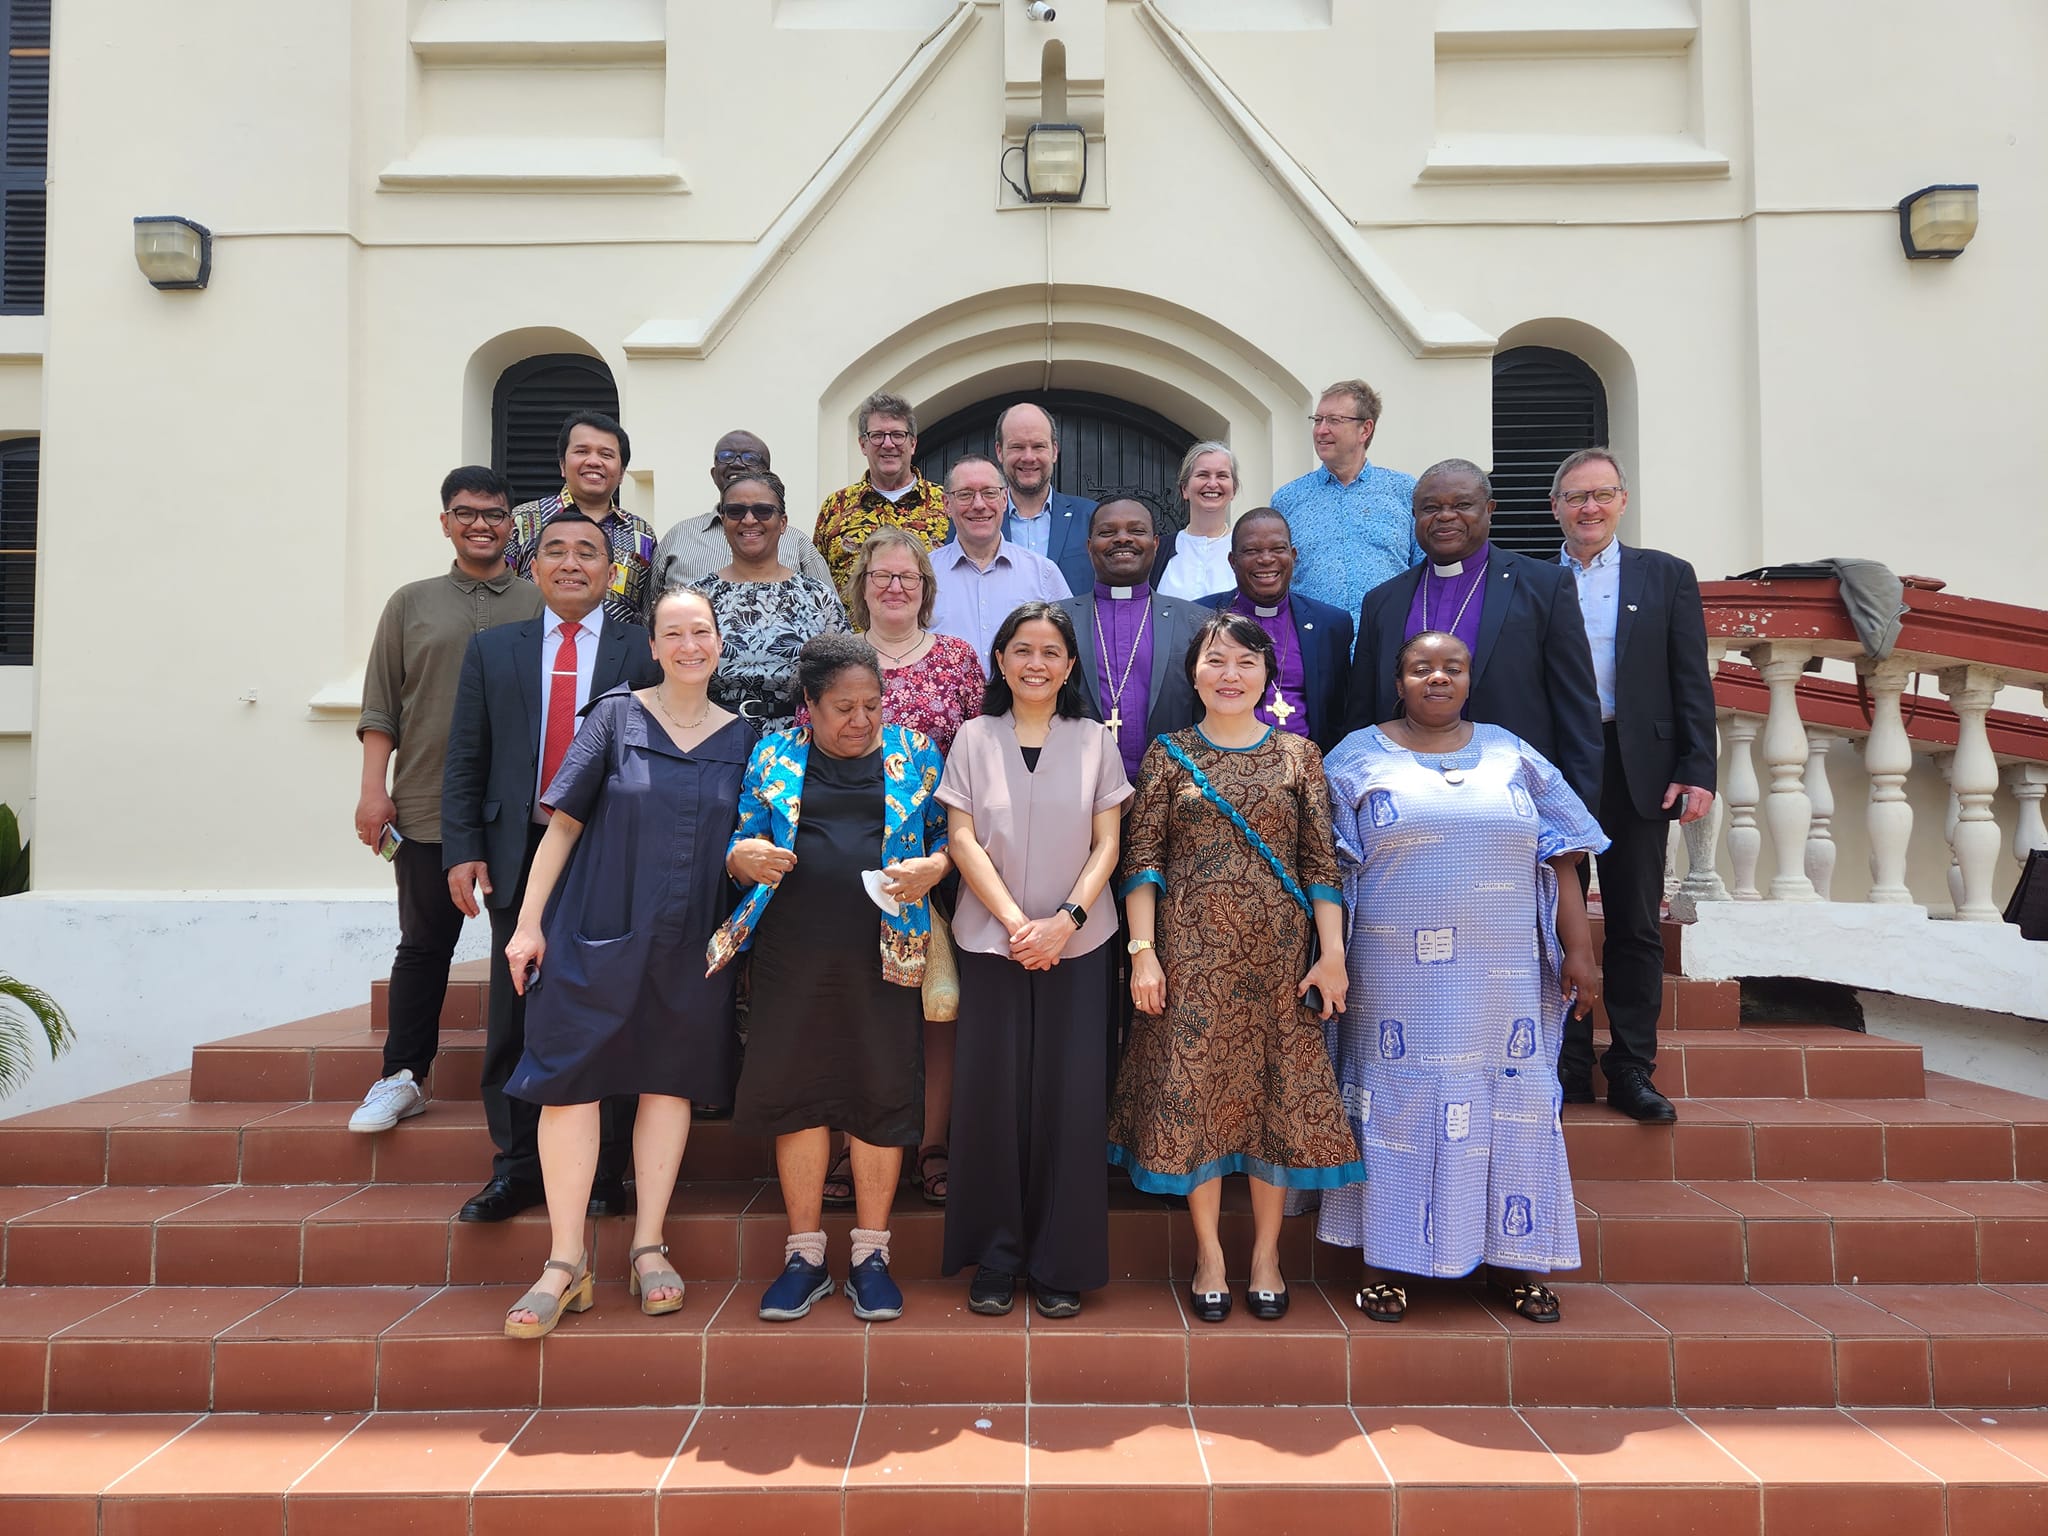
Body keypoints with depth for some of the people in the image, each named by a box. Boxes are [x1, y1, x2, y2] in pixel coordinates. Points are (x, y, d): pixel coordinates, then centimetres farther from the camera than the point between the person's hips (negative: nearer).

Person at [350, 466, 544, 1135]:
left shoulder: (541, 605, 7)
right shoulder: (412, 604, 10)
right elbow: (380, 706, 8)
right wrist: (373, 787, -1)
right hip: (428, 807, 1)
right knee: (424, 943, 8)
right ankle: (402, 1078, 19)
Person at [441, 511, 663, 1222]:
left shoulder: (645, 651, 3)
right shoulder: (492, 649, 11)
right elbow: (465, 759, 8)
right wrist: (462, 850, -1)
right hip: (520, 851, 2)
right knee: (515, 1018, 8)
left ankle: (605, 1171, 17)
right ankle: (517, 1167, 21)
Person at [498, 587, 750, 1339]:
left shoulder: (741, 739, 6)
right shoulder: (617, 715, -1)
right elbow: (563, 821, -3)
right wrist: (528, 922, -6)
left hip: (690, 943, 2)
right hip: (597, 932, -2)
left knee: (670, 1082, 7)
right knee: (570, 1080, -2)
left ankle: (648, 1247, 19)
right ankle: (567, 1263, 8)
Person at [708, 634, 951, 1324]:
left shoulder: (914, 750, 8)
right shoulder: (774, 756, 8)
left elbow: (951, 835, 9)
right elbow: (736, 844, 9)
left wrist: (930, 868, -13)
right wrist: (747, 855, -14)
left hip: (884, 951, 0)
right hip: (793, 950, 1)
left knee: (881, 1093, 3)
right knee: (797, 1092, 4)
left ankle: (870, 1254, 18)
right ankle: (805, 1255, 19)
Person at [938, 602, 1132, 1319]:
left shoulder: (1095, 741, 6)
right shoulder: (973, 738, 5)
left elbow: (1105, 845, 2)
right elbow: (963, 840, -1)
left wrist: (1065, 919, -12)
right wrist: (1016, 921, -12)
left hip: (1077, 943, 0)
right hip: (991, 940, 0)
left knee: (1068, 1096, 0)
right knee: (991, 1094, 1)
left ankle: (1060, 1262, 13)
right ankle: (995, 1256, 15)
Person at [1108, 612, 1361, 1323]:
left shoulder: (1298, 755, 6)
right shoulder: (1168, 755, 5)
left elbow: (1321, 862, 3)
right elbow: (1142, 860, 1)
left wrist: (1332, 953, -3)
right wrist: (1143, 951, -7)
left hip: (1279, 952, 1)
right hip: (1192, 950, -1)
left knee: (1280, 1089, 5)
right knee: (1193, 1091, 2)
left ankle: (1266, 1254, 21)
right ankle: (1209, 1256, 18)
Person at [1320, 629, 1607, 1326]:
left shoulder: (1512, 755, 10)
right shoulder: (1358, 758, 3)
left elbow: (1560, 860, 8)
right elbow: (1327, 868, 1)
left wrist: (1579, 950, 1)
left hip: (1503, 975, 3)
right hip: (1394, 975, -2)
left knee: (1511, 1105, 6)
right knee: (1396, 1103, 3)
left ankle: (1511, 1256, 20)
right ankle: (1386, 1258, 14)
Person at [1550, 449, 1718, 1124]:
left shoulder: (1667, 576, 8)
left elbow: (1692, 682, 3)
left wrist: (1697, 770, -6)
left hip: (1638, 770, 0)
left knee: (1636, 927, 6)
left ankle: (1631, 1069, 16)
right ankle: (1569, 1067, 16)